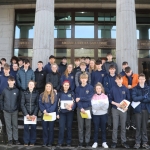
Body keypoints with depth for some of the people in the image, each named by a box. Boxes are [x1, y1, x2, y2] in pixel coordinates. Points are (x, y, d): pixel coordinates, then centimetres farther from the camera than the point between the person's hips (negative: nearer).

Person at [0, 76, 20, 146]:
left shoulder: (17, 90, -4)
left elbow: (19, 100, 2)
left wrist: (17, 107, -2)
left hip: (15, 111, 0)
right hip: (6, 111, 0)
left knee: (15, 125, 7)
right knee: (8, 126, 7)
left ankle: (16, 139, 17)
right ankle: (10, 139, 17)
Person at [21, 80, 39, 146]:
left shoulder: (36, 93, 2)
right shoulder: (24, 93, 3)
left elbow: (37, 104, -1)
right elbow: (22, 104, 0)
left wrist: (34, 114, -9)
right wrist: (26, 114, -7)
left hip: (34, 114, 0)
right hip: (26, 113, 0)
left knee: (33, 127, 2)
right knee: (26, 127, 1)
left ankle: (32, 142, 13)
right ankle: (26, 142, 13)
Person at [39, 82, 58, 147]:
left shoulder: (54, 95, 1)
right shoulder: (42, 95, 5)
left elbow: (54, 105, -5)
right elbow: (40, 104, -1)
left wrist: (47, 111, -15)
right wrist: (44, 111, -17)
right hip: (44, 114, 1)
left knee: (51, 128, 5)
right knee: (45, 128, 4)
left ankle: (50, 142, 13)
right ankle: (45, 142, 13)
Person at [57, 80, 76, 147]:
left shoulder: (72, 93, 5)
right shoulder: (60, 93, 8)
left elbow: (74, 102, 0)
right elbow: (58, 103, 8)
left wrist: (71, 108, -19)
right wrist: (57, 113, 3)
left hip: (69, 112, 0)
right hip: (62, 112, 1)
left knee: (69, 127, 3)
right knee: (61, 127, -5)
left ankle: (68, 142, 12)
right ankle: (60, 142, 3)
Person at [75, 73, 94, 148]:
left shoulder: (90, 87, -1)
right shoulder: (78, 88, 4)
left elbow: (89, 98, -11)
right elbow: (77, 99, -3)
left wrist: (80, 98, -11)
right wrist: (81, 108, -14)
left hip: (88, 108, -1)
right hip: (80, 108, 1)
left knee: (88, 125, 3)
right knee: (80, 126, 5)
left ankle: (87, 141, 12)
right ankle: (80, 141, 13)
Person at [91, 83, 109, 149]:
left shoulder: (105, 96, 3)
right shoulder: (93, 97, 1)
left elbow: (106, 106, -8)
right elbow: (93, 106, -13)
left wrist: (98, 105, -21)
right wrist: (102, 104, -23)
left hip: (103, 114, 1)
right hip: (95, 115, -1)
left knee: (103, 129, 8)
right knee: (96, 129, 4)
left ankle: (104, 142, 18)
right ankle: (95, 142, 15)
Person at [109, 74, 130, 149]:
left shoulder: (125, 89, 1)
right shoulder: (113, 89, -2)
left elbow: (128, 99, 6)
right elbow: (110, 100, 2)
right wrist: (116, 104, -14)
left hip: (123, 109, 1)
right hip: (115, 109, -1)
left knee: (123, 126, 9)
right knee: (115, 126, 4)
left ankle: (124, 141, 20)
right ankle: (114, 141, 14)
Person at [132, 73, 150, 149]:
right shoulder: (135, 89, 2)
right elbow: (134, 98, -14)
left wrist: (140, 99, -10)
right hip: (138, 109, -2)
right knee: (138, 127, 2)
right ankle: (137, 142, 11)